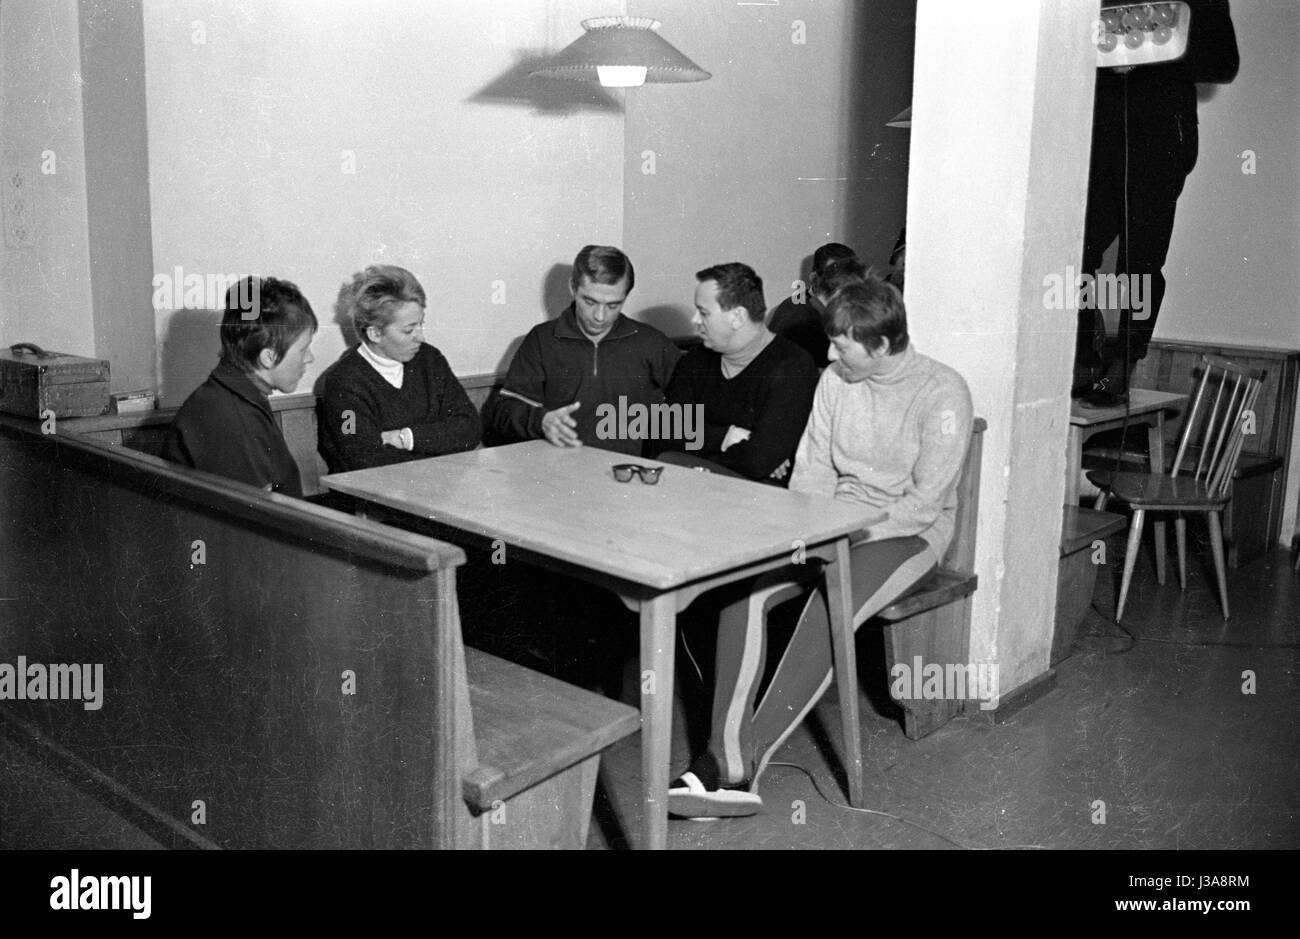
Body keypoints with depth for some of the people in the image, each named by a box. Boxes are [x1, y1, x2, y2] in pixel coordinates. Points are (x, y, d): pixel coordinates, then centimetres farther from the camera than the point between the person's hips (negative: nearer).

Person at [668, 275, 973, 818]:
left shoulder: (943, 392, -13)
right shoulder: (836, 380, 6)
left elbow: (925, 502, -17)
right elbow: (814, 467, 9)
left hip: (908, 532, -5)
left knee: (826, 614, -34)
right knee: (743, 587, -22)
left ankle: (744, 764, -29)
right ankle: (725, 758, -27)